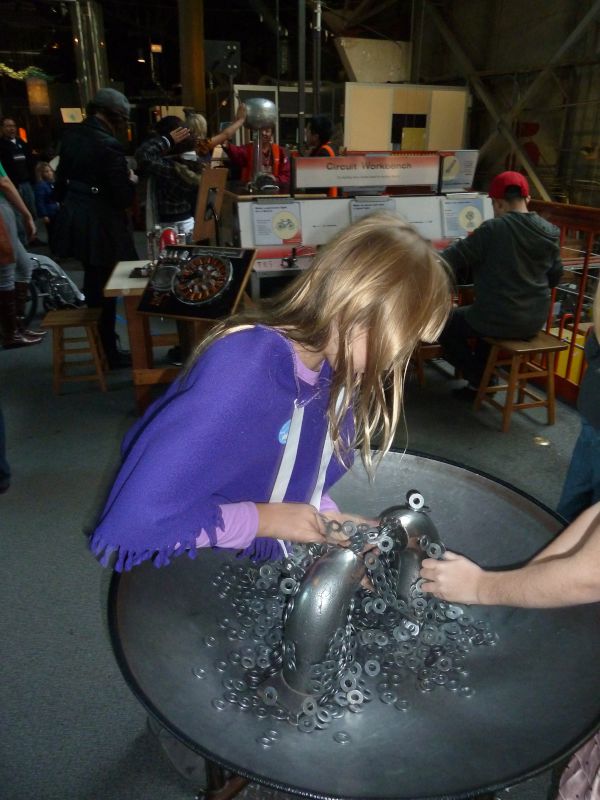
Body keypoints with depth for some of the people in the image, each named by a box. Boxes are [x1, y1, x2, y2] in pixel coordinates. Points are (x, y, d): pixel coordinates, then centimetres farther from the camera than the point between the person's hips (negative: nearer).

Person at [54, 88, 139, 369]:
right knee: (104, 289, 4)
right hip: (100, 226, -8)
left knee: (93, 285, 21)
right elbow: (124, 197, -20)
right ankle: (108, 353, 17)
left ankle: (102, 344, 33)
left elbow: (61, 179, 12)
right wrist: (132, 180, 0)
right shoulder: (108, 145, -21)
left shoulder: (71, 134, 4)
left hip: (74, 219, 8)